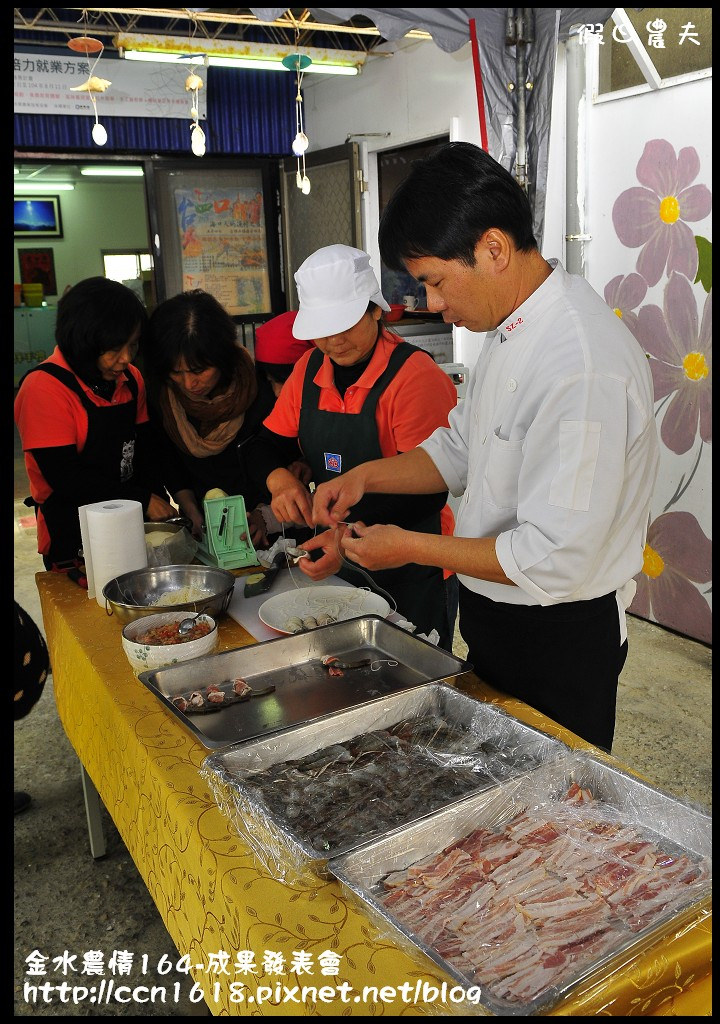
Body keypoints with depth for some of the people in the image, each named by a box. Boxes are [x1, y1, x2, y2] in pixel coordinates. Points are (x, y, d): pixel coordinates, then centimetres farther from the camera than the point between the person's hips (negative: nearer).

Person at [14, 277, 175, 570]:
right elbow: (64, 477, -19)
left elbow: (143, 450, 7)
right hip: (72, 537, -6)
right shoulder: (44, 388, -16)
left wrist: (159, 503, -9)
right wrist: (142, 500, -17)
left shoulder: (131, 379, 5)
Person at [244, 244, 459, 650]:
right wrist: (280, 479, -13)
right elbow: (271, 444, 11)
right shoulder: (310, 368, 4)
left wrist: (353, 534, -33)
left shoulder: (415, 375, -18)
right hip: (334, 558, 6)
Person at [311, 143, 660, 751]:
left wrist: (412, 548, -21)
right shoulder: (510, 328, 2)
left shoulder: (583, 369, -30)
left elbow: (556, 559, -29)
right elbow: (461, 449, 14)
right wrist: (368, 476, -1)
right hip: (492, 618, 9)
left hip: (558, 639, -8)